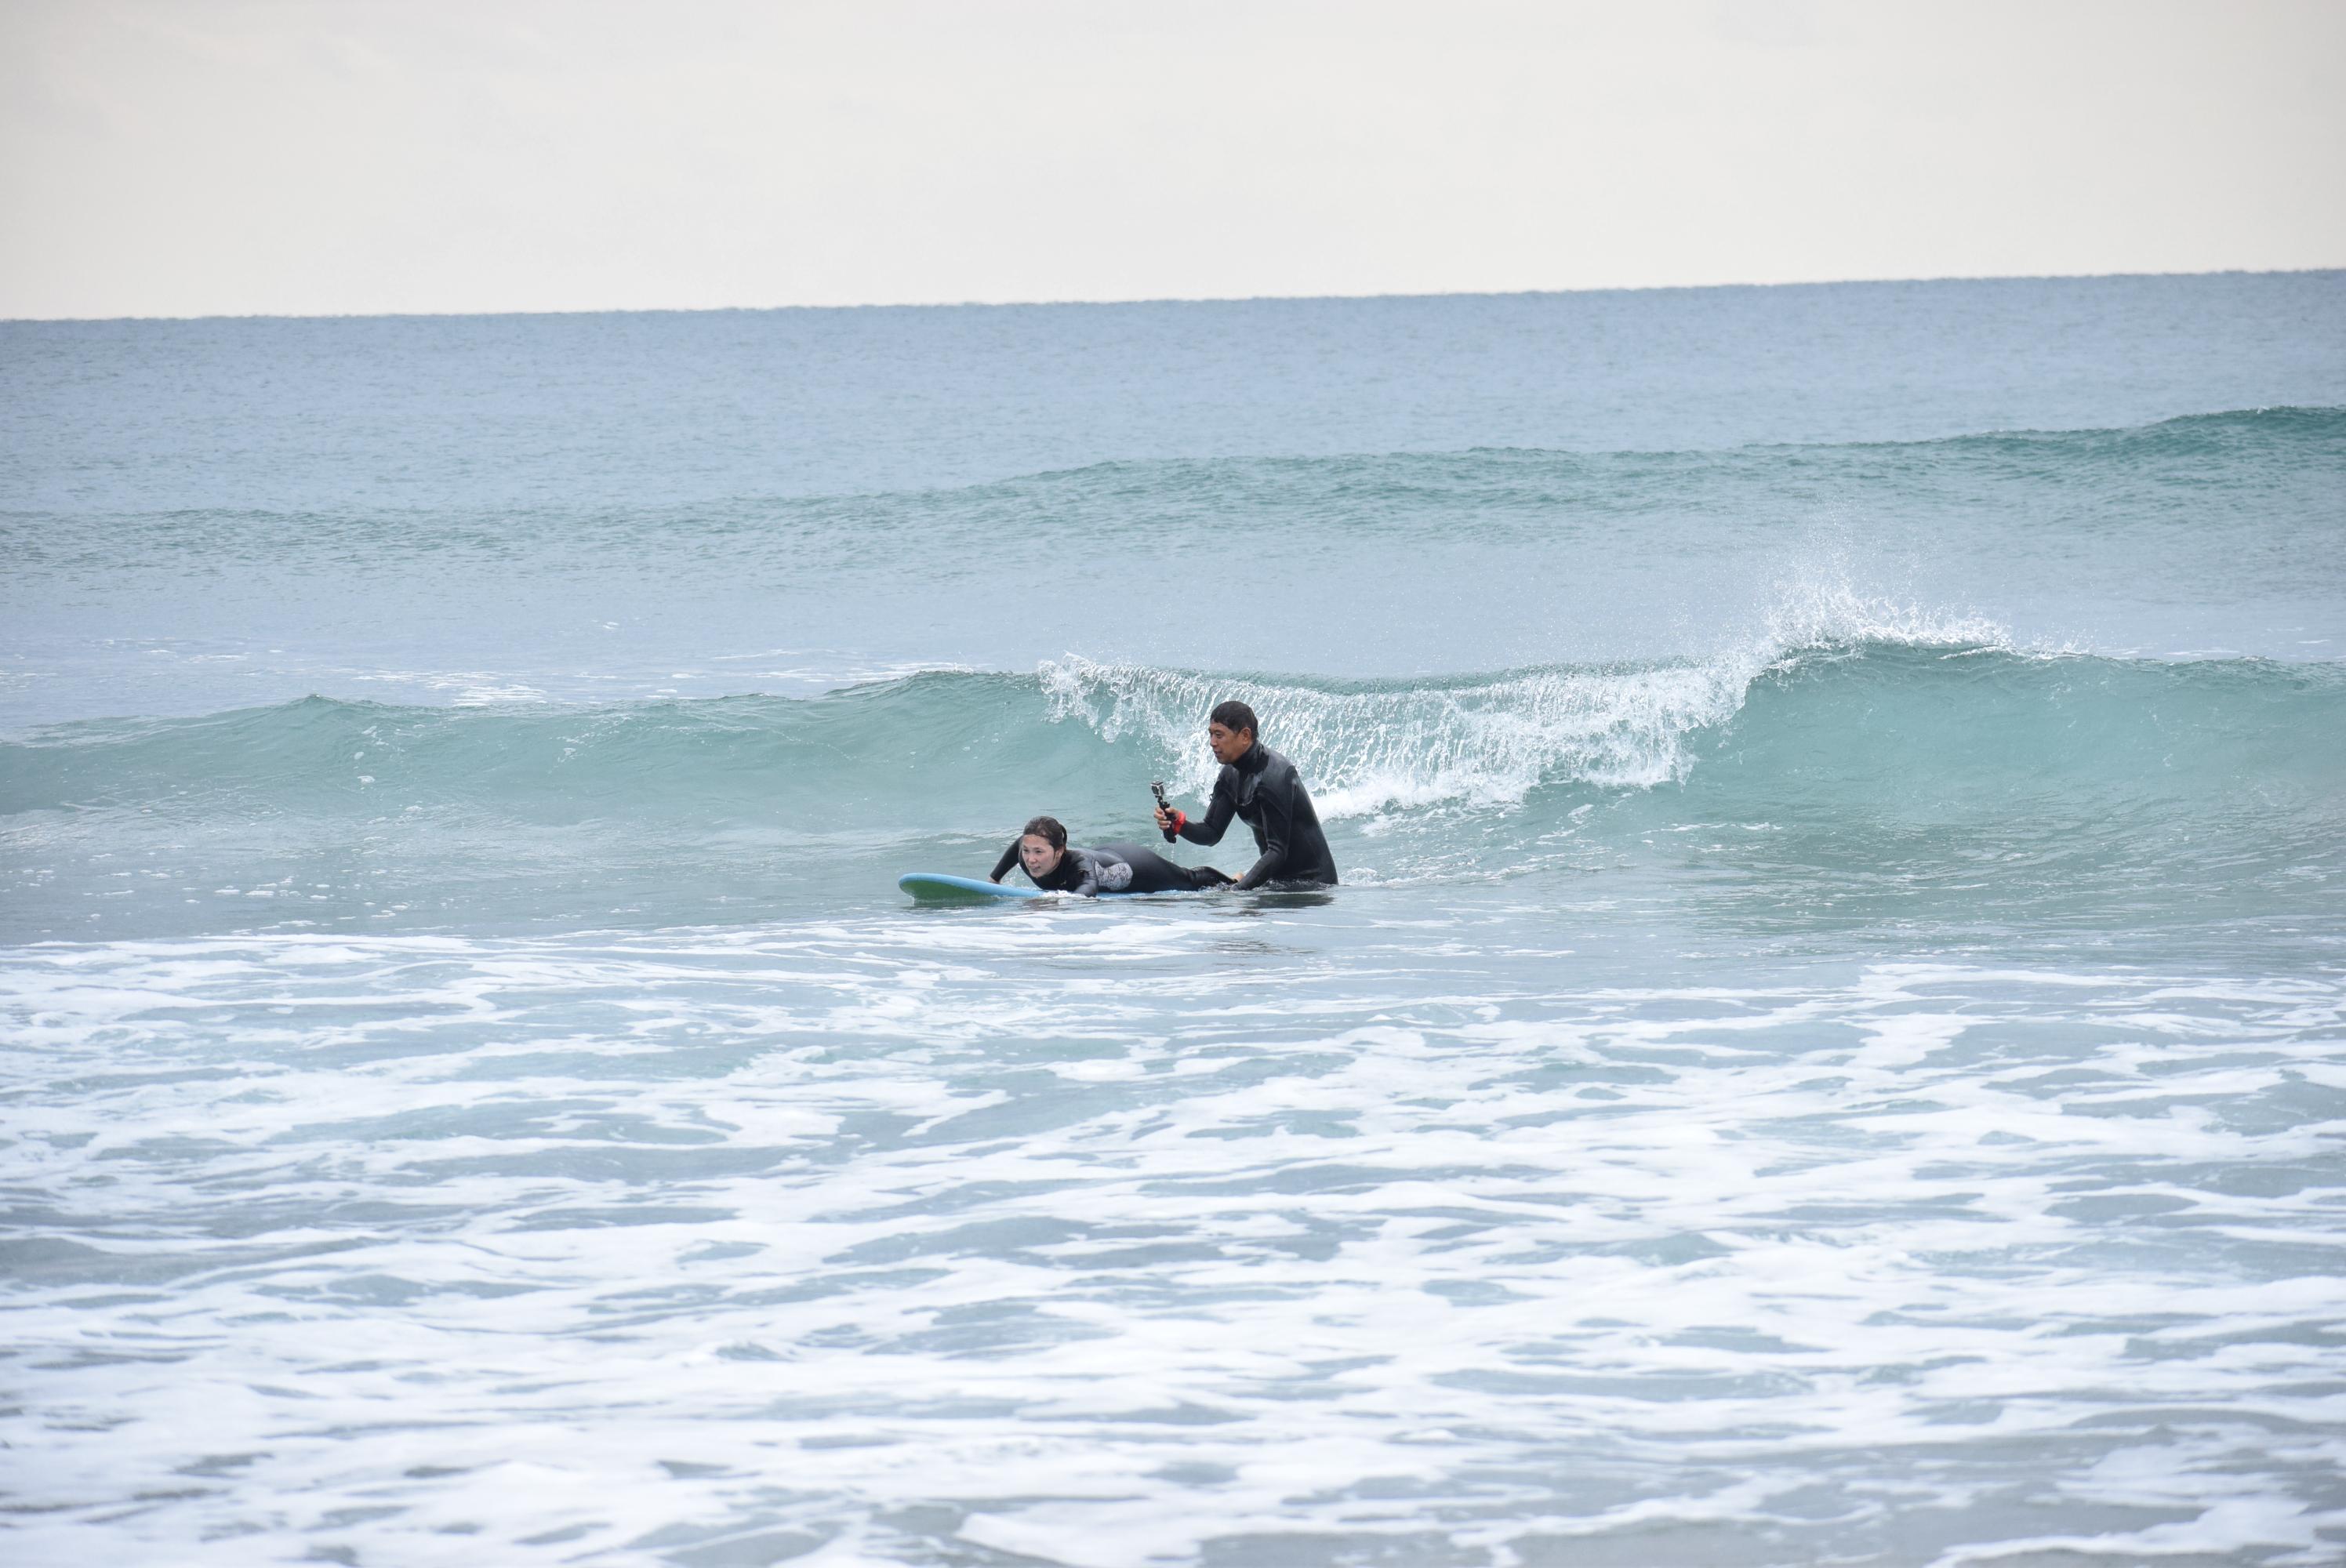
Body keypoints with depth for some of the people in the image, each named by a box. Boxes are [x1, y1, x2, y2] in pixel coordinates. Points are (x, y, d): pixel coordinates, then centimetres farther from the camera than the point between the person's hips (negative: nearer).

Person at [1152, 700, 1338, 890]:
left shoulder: (1274, 776, -26)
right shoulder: (1232, 775, 3)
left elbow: (1278, 851, -28)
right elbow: (1211, 834, 7)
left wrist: (1238, 890, -34)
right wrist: (1179, 823, -14)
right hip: (1277, 877, 8)